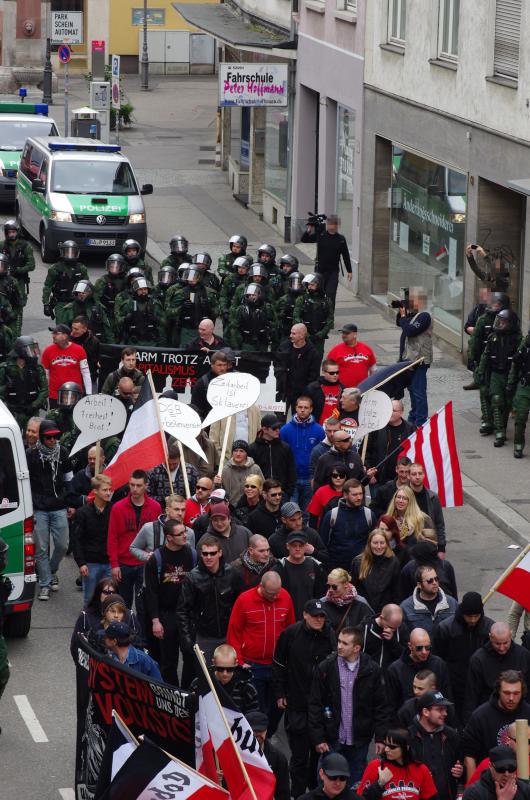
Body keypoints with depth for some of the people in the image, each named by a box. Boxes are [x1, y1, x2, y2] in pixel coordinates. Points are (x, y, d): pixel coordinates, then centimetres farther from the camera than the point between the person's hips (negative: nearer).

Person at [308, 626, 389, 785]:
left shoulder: (372, 670, -3)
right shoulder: (325, 668, -5)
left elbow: (381, 706, 2)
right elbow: (315, 705, -3)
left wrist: (380, 737, -2)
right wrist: (318, 738, -7)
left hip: (359, 741, 1)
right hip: (332, 740, -1)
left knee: (356, 784, 11)